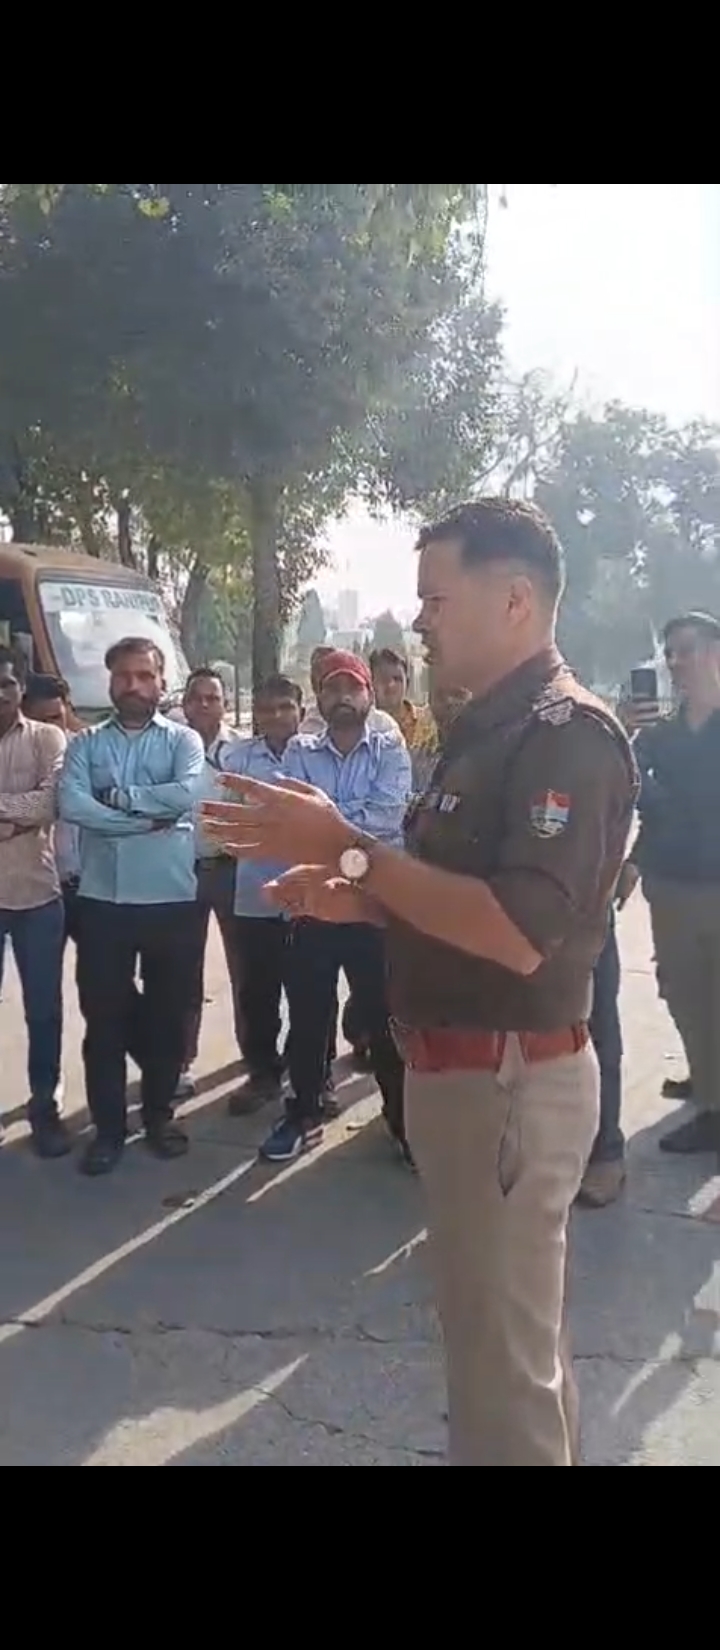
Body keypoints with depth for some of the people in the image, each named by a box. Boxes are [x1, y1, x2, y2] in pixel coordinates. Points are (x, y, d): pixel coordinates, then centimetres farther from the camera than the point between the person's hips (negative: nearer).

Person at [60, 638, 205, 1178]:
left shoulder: (183, 740, 3)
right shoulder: (86, 744, 6)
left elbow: (188, 794, -18)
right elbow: (72, 806, -11)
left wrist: (117, 796, -10)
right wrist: (150, 818, -14)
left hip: (171, 897, -1)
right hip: (103, 898, 1)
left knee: (168, 1011, 10)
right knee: (103, 1015, 6)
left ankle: (160, 1112, 27)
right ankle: (108, 1125, 19)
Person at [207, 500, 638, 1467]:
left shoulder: (567, 734, -18)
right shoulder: (490, 730, 14)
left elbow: (519, 933, -29)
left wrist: (347, 849, -25)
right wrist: (356, 901, 5)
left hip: (509, 1081, -10)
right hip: (464, 1071, 10)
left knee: (503, 1348, 4)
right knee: (505, 1325, 24)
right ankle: (539, 1451, 41)